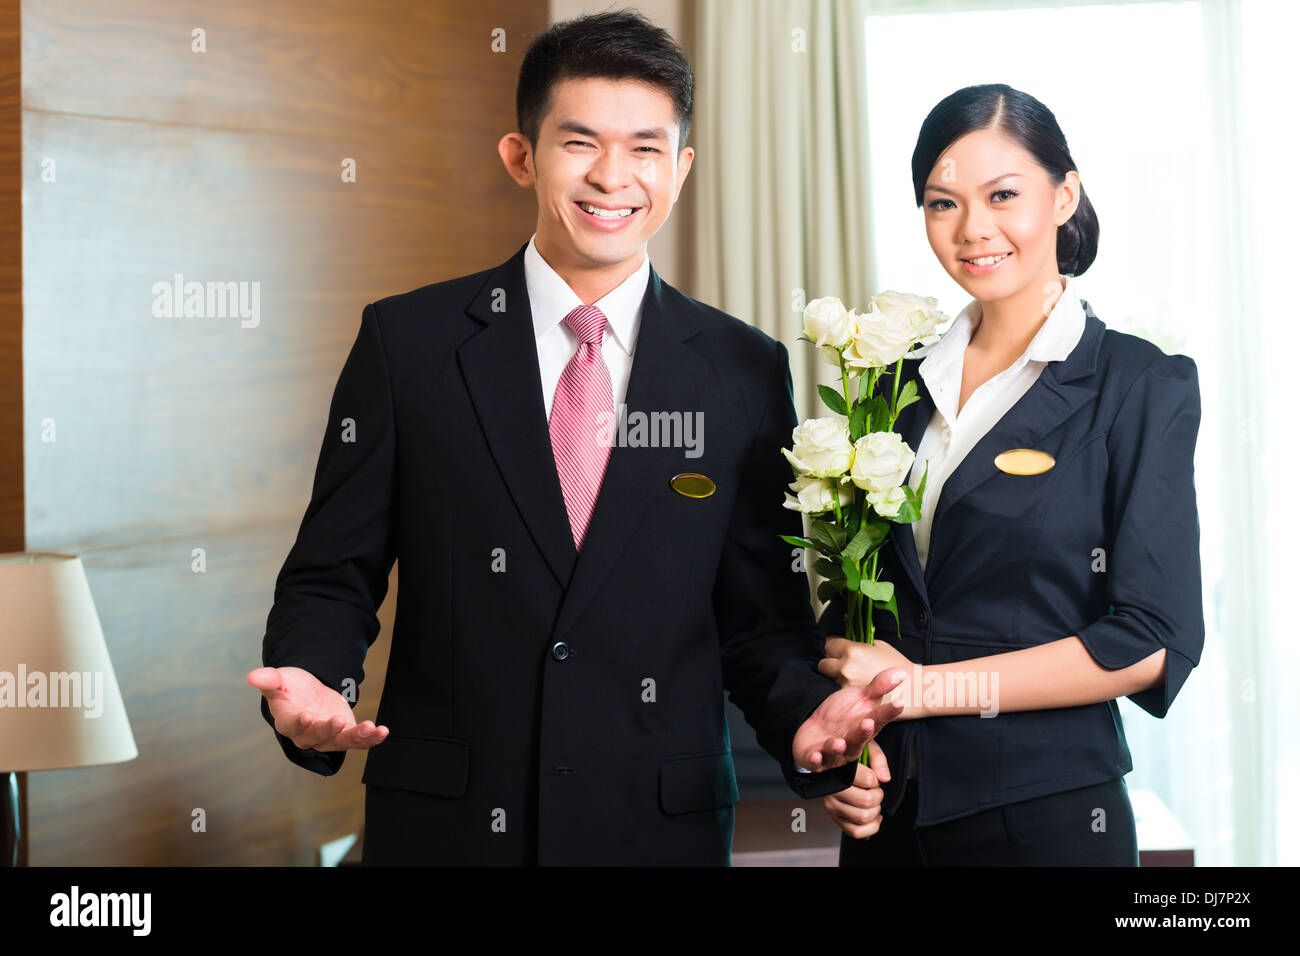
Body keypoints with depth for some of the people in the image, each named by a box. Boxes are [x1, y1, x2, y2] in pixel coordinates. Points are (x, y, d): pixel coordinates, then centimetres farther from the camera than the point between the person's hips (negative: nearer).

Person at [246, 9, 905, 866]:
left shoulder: (744, 372, 2)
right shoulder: (408, 343, -1)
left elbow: (758, 611, 6)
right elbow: (332, 575, 1)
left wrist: (807, 717, -13)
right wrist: (310, 683, -19)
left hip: (661, 824, 1)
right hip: (444, 822, -1)